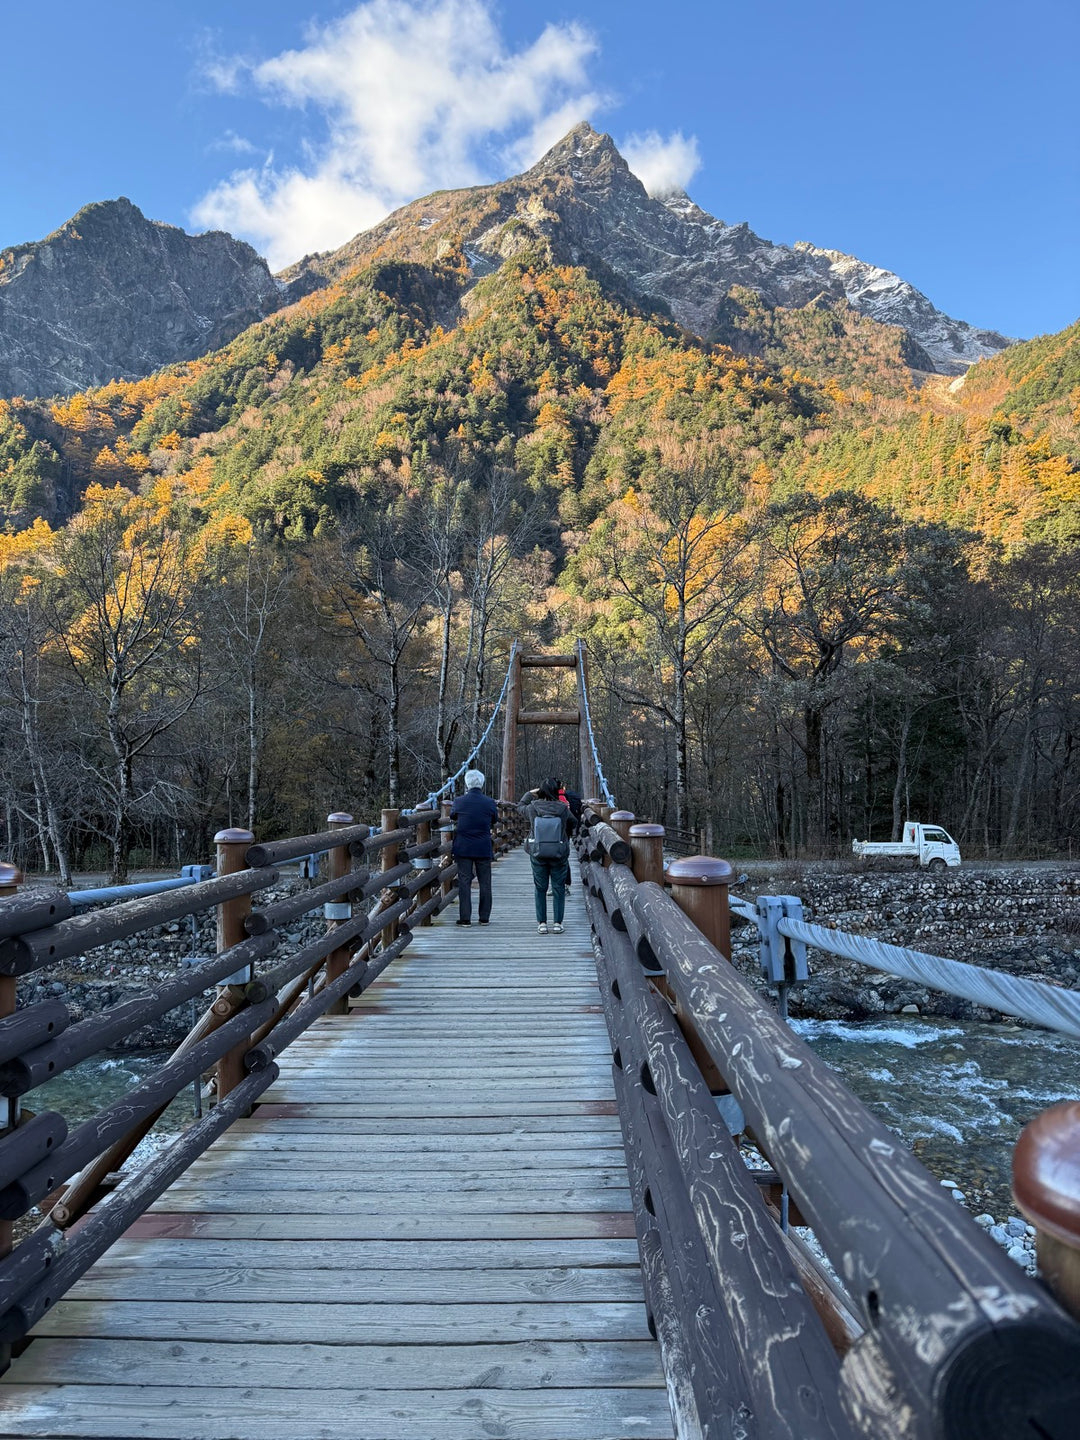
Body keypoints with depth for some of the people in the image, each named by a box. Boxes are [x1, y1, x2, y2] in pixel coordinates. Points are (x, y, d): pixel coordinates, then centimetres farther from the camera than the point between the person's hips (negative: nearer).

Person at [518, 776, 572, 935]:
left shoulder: (533, 808, -8)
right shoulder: (563, 809, -10)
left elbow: (520, 806, 13)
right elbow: (572, 822, 8)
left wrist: (530, 793, 26)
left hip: (538, 855, 1)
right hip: (559, 855, -1)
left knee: (540, 889, 11)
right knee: (558, 889, 9)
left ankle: (542, 923, 12)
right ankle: (557, 923, 10)